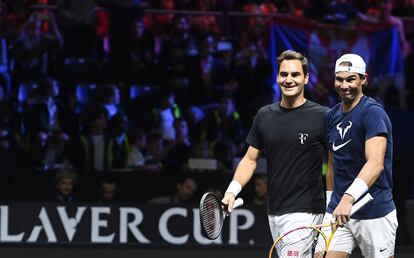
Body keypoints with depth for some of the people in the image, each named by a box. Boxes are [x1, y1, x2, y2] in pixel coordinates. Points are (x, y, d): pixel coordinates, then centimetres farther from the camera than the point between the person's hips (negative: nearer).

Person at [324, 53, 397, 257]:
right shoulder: (332, 116, 10)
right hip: (337, 211, 6)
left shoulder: (373, 113, -14)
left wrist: (349, 198, -39)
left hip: (375, 213, -6)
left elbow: (375, 164, -27)